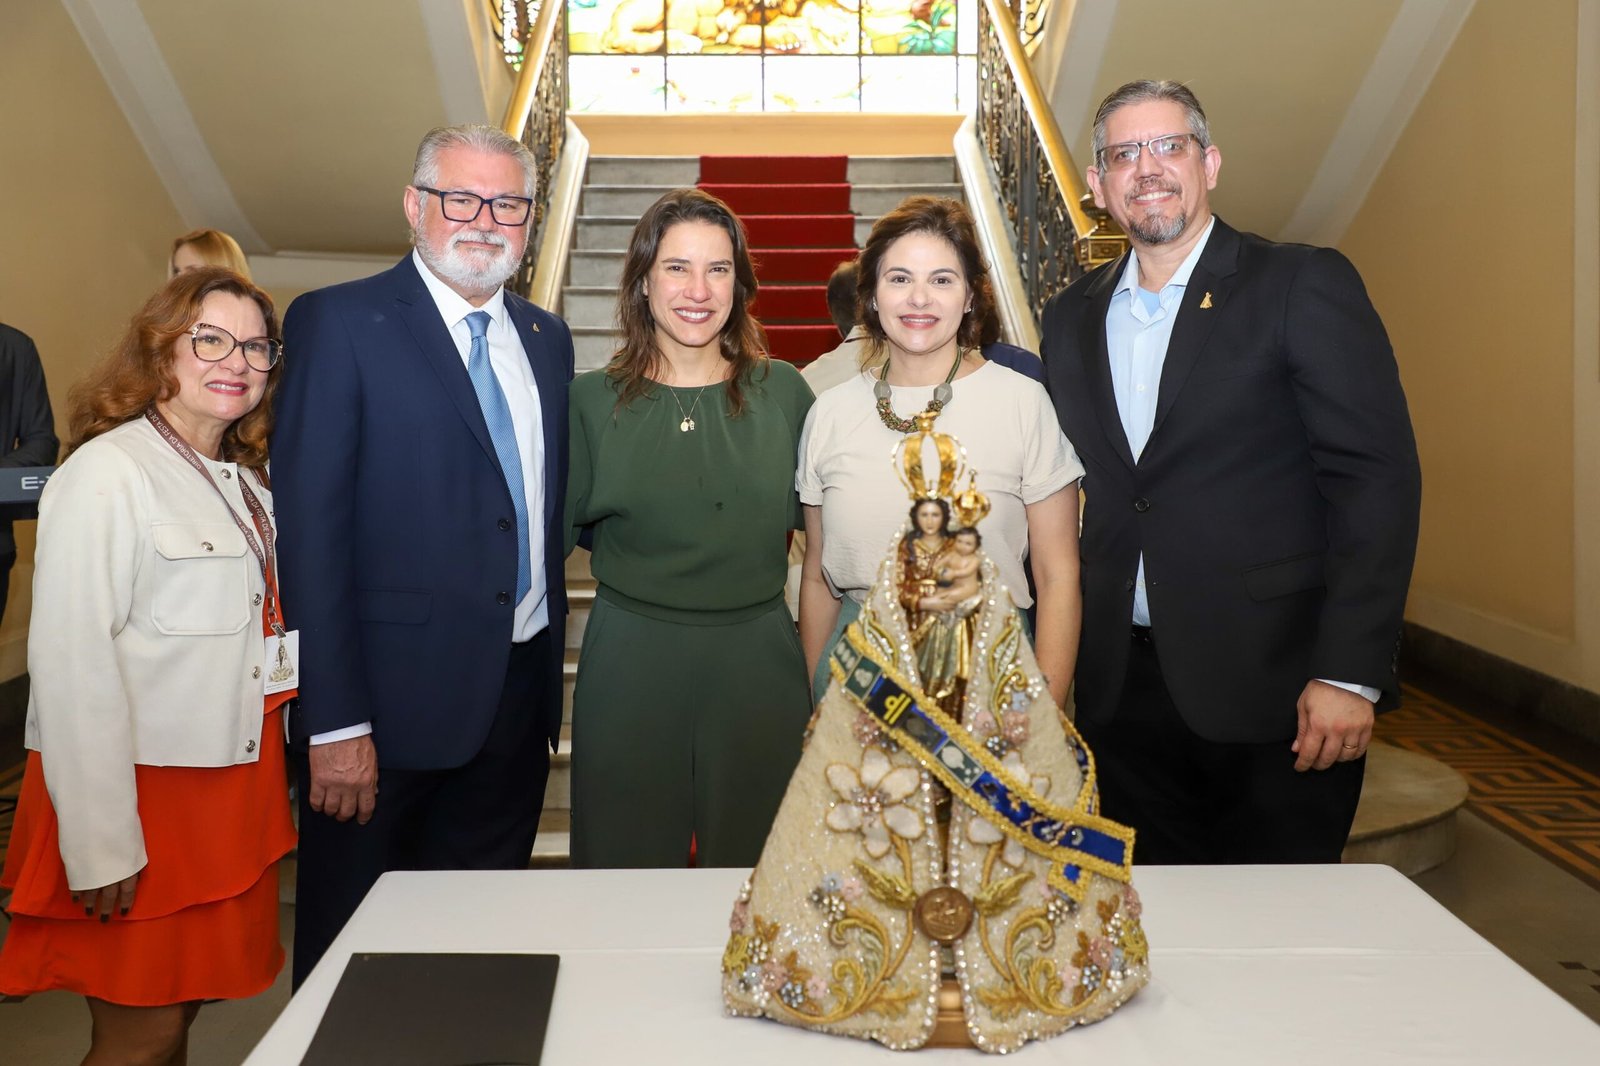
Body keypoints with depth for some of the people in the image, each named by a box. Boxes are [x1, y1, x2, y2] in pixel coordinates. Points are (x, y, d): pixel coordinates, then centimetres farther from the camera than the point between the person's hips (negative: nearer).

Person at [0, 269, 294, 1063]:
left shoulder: (246, 480, 13)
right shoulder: (107, 471, -13)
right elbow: (71, 662, -19)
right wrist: (100, 846, -21)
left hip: (232, 785, 7)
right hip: (144, 794, -7)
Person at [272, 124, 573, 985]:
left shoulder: (547, 339, 11)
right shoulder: (338, 323, -7)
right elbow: (309, 527, -12)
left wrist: (548, 680, 8)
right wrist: (335, 721, -16)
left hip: (518, 694, 5)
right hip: (392, 699, -5)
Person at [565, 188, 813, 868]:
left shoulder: (783, 391, 1)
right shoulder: (595, 399, -1)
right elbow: (565, 526, 5)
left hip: (758, 660, 1)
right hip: (629, 663, 0)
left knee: (755, 861, 14)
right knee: (629, 858, 12)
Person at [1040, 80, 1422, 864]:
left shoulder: (1304, 285, -5)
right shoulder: (1072, 317, 11)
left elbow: (1378, 476, -10)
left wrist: (1347, 673, -16)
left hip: (1272, 687, -4)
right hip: (1123, 688, 4)